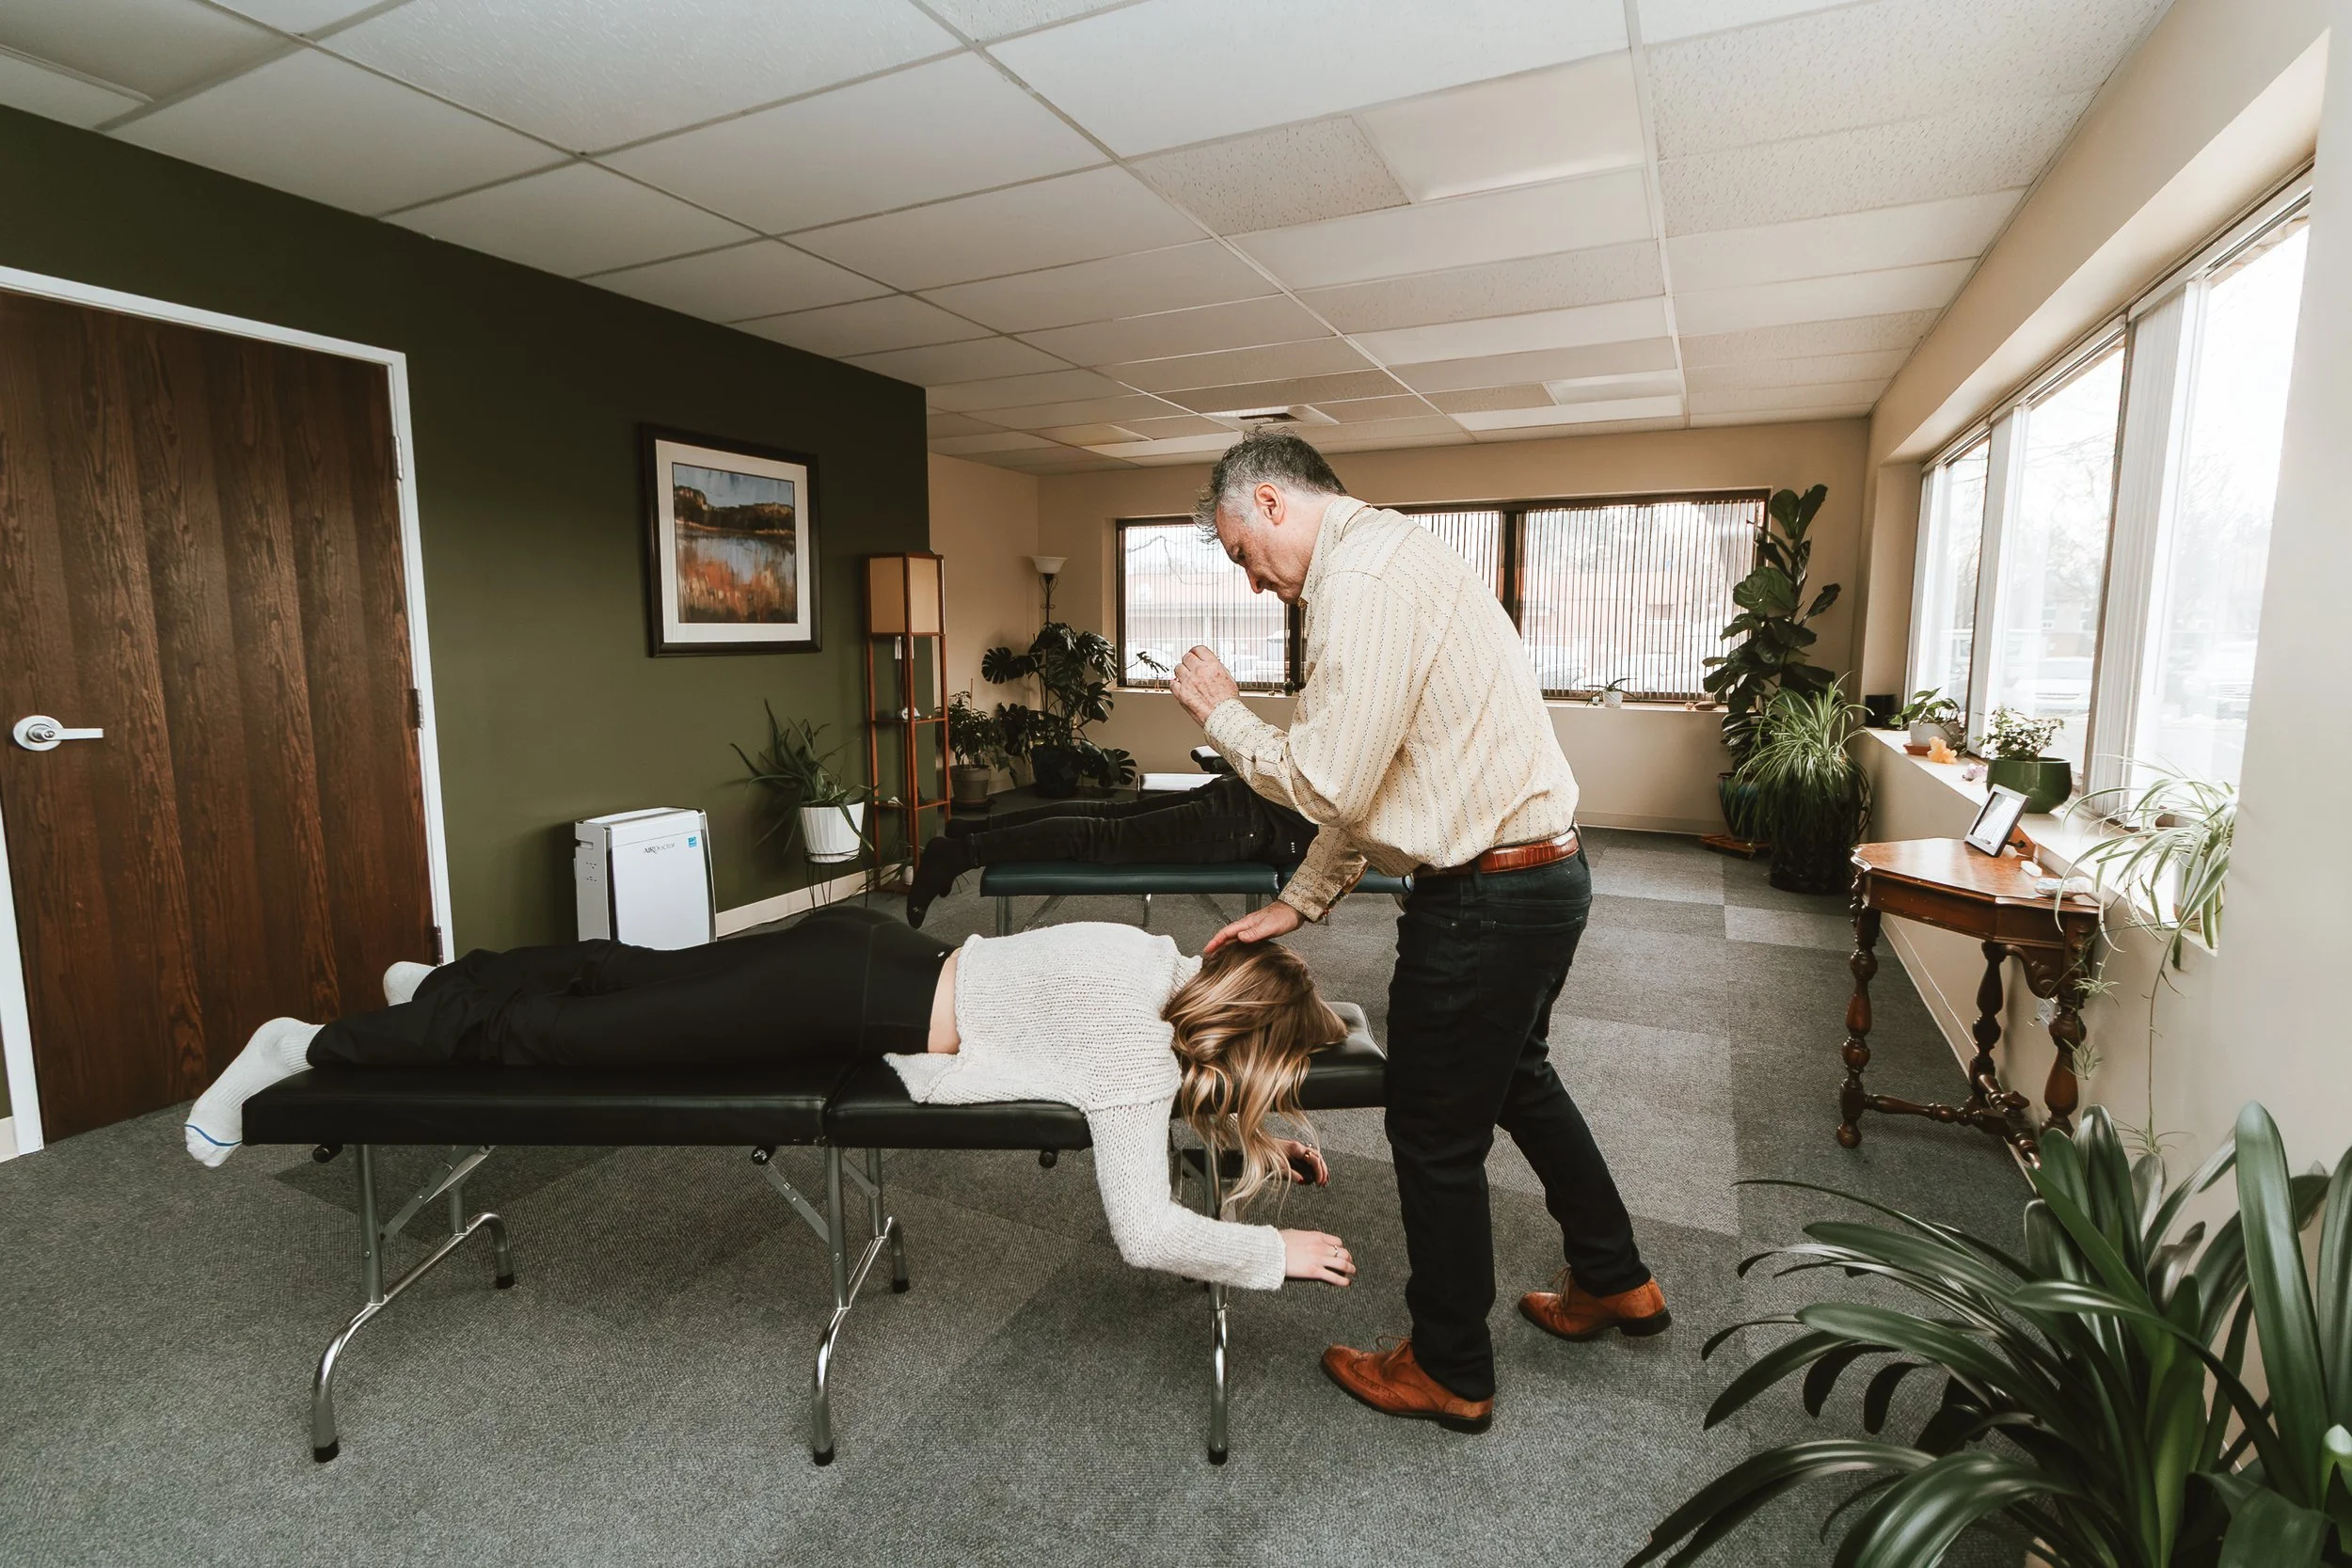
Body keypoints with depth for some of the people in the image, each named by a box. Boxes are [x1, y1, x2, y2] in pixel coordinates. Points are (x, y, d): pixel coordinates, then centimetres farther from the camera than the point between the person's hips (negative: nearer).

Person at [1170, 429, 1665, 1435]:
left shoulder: (1361, 578, -20)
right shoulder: (1390, 558, 14)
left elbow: (1328, 786, -23)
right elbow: (1369, 780, 16)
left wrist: (1222, 714, -6)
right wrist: (1299, 902, 14)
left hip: (1487, 895, -10)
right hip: (1543, 871, 10)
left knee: (1437, 1139, 8)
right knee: (1517, 1080, 29)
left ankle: (1449, 1374, 31)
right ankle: (1613, 1280, 50)